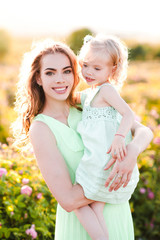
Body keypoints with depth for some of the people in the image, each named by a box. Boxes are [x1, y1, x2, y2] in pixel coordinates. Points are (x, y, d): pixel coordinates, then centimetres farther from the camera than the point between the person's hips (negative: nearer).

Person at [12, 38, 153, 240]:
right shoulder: (41, 128, -17)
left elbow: (144, 131, -8)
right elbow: (68, 200, -23)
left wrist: (132, 151, -29)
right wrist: (113, 176, -22)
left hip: (117, 212, 5)